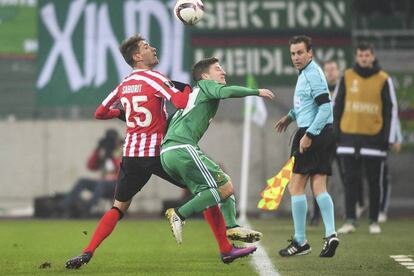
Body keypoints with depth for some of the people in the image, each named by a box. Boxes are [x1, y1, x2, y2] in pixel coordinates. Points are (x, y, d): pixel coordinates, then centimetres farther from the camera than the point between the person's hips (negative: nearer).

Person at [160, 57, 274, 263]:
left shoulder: (194, 94, 32)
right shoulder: (207, 85, 8)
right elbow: (226, 91, -13)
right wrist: (256, 92, -4)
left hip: (167, 153, 9)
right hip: (182, 148, -9)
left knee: (207, 195, 12)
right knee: (225, 188, -9)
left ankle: (226, 250, 9)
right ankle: (179, 214, -14)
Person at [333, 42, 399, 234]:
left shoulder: (383, 80, 0)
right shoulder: (347, 77, 5)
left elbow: (391, 109, 1)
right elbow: (337, 106, 9)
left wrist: (388, 137, -4)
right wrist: (335, 132, 4)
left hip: (374, 139, -1)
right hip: (349, 138, 1)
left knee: (374, 183, 4)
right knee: (351, 182, 1)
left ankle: (374, 222, 12)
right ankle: (350, 221, 4)